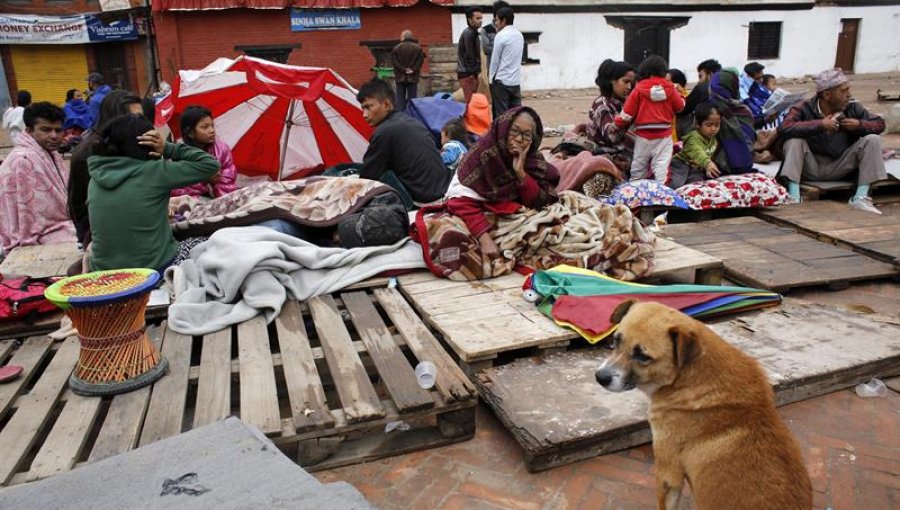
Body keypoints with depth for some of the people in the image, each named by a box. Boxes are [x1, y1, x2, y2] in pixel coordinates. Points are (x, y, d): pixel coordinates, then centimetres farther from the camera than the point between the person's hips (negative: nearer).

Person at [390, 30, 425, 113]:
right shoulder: (418, 48, 2)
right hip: (413, 77, 0)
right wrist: (414, 69, -10)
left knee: (400, 98, 4)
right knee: (412, 98, 3)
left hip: (400, 77, 0)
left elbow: (393, 61, -7)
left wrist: (403, 69, -10)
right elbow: (421, 60, -6)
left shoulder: (397, 48, 1)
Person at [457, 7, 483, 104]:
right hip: (468, 74, -10)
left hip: (469, 72, 10)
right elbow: (469, 56, -18)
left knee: (472, 101, 12)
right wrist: (475, 71, -12)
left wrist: (475, 70, 11)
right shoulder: (468, 33, -15)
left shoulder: (472, 33, 16)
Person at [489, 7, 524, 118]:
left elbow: (495, 59, -7)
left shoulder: (501, 36, -10)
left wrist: (491, 78, 2)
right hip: (516, 80, 7)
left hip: (502, 80, -7)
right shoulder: (519, 35, 11)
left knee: (501, 114, 0)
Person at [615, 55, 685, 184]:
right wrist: (679, 95, 25)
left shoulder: (639, 88, -4)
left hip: (643, 134, 0)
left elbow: (628, 111, -4)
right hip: (664, 134, 0)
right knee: (662, 164, 0)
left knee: (638, 164, 13)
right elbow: (680, 107, 7)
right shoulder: (669, 88, -2)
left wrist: (618, 125, 8)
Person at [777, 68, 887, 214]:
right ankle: (794, 197, -31)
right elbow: (783, 128, -31)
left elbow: (879, 124, 9)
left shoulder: (852, 108, -1)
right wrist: (820, 124, -31)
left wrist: (860, 125, -13)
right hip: (811, 168, -4)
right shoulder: (804, 109, -13)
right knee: (794, 139, -27)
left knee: (873, 139, -10)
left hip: (838, 169, 4)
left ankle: (860, 198, -14)